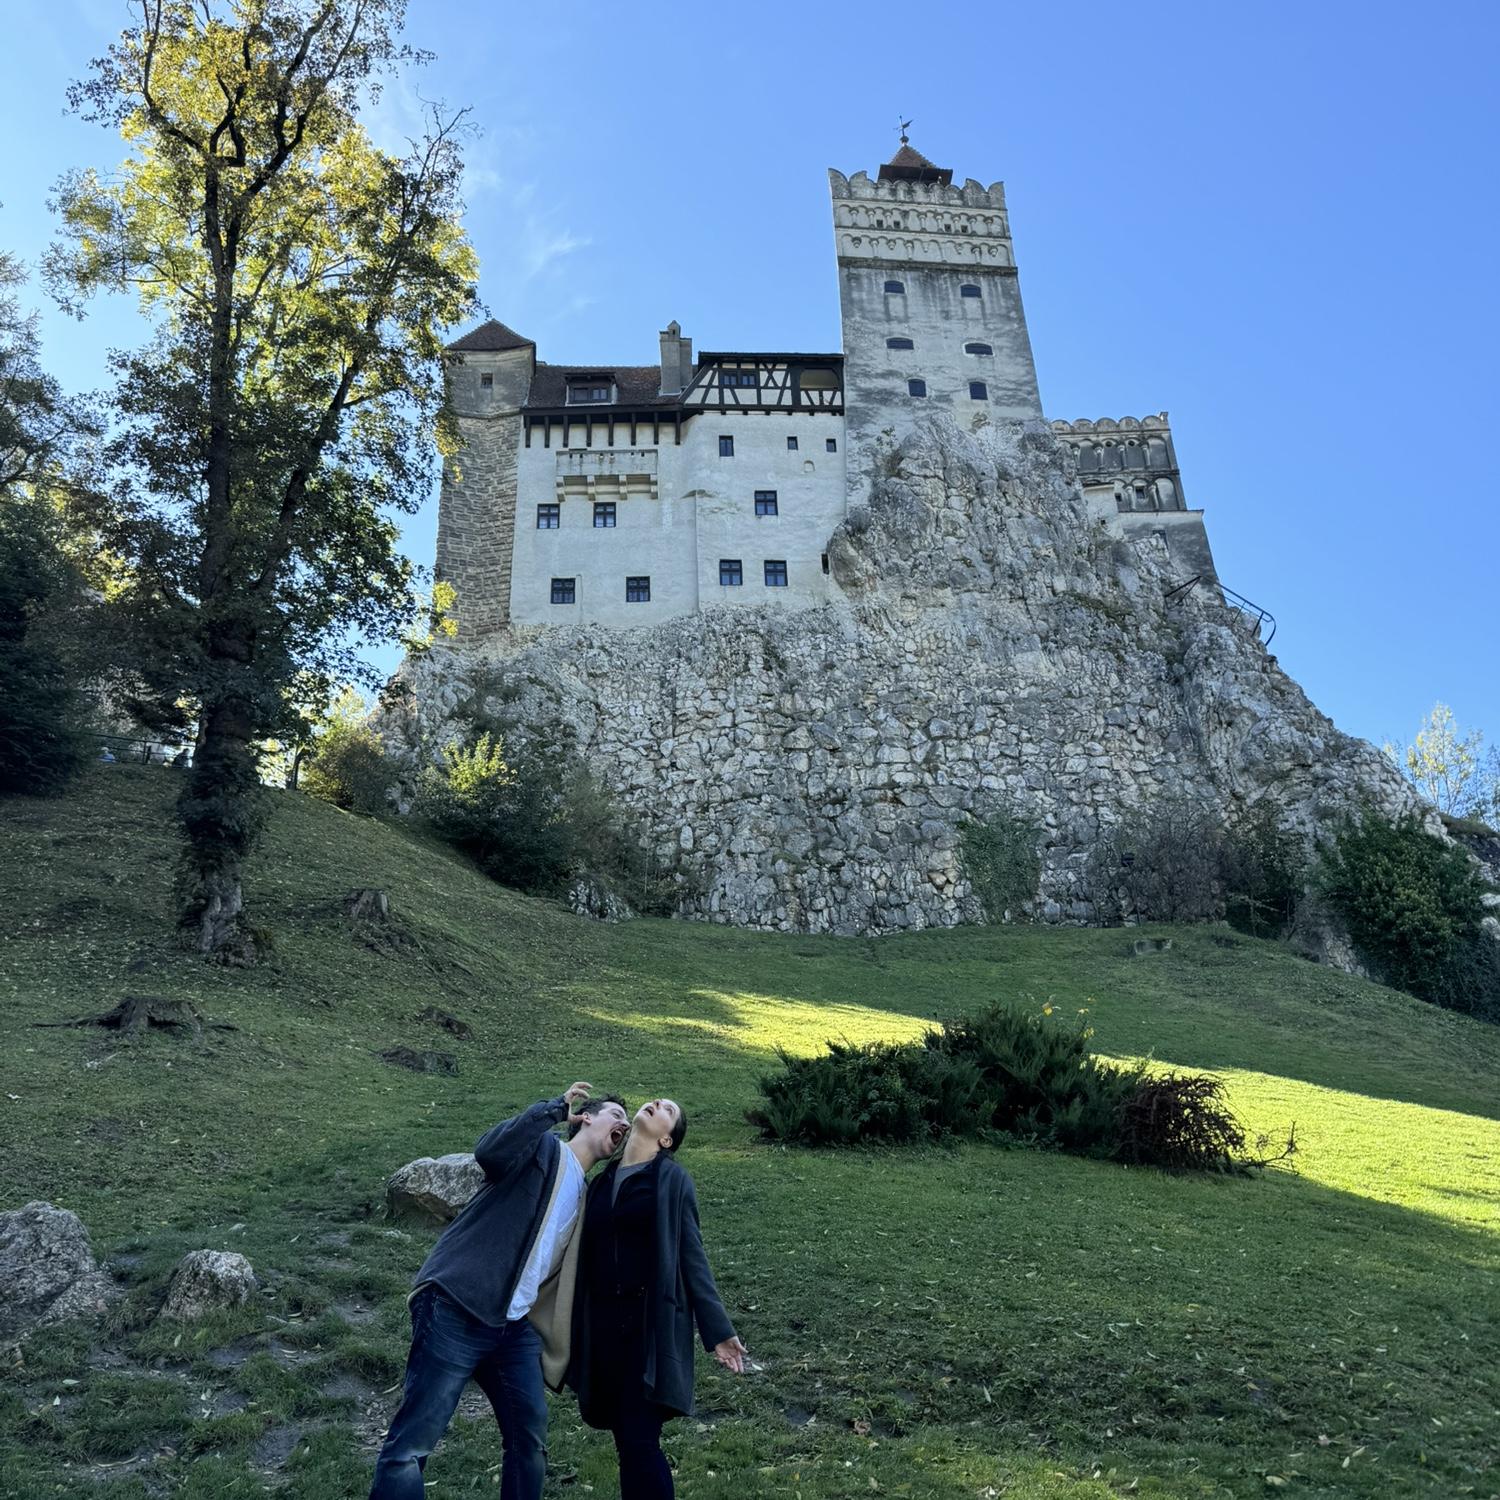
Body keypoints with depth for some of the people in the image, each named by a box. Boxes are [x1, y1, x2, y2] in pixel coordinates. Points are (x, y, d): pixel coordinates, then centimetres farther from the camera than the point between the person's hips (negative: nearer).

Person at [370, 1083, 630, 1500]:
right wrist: (557, 1107, -20)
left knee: (531, 1438, 9)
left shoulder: (586, 1197, 21)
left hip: (515, 1326, 8)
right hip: (457, 1310, -8)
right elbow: (490, 1152, -24)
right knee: (413, 1441, -8)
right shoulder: (543, 1148, -1)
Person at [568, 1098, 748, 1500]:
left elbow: (691, 1257, -3)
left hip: (651, 1322, -4)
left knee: (641, 1440, -8)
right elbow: (588, 1256, 13)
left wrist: (718, 1330, -7)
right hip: (604, 1322, 4)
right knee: (625, 1440, 9)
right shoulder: (600, 1181, 11)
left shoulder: (672, 1180, -1)